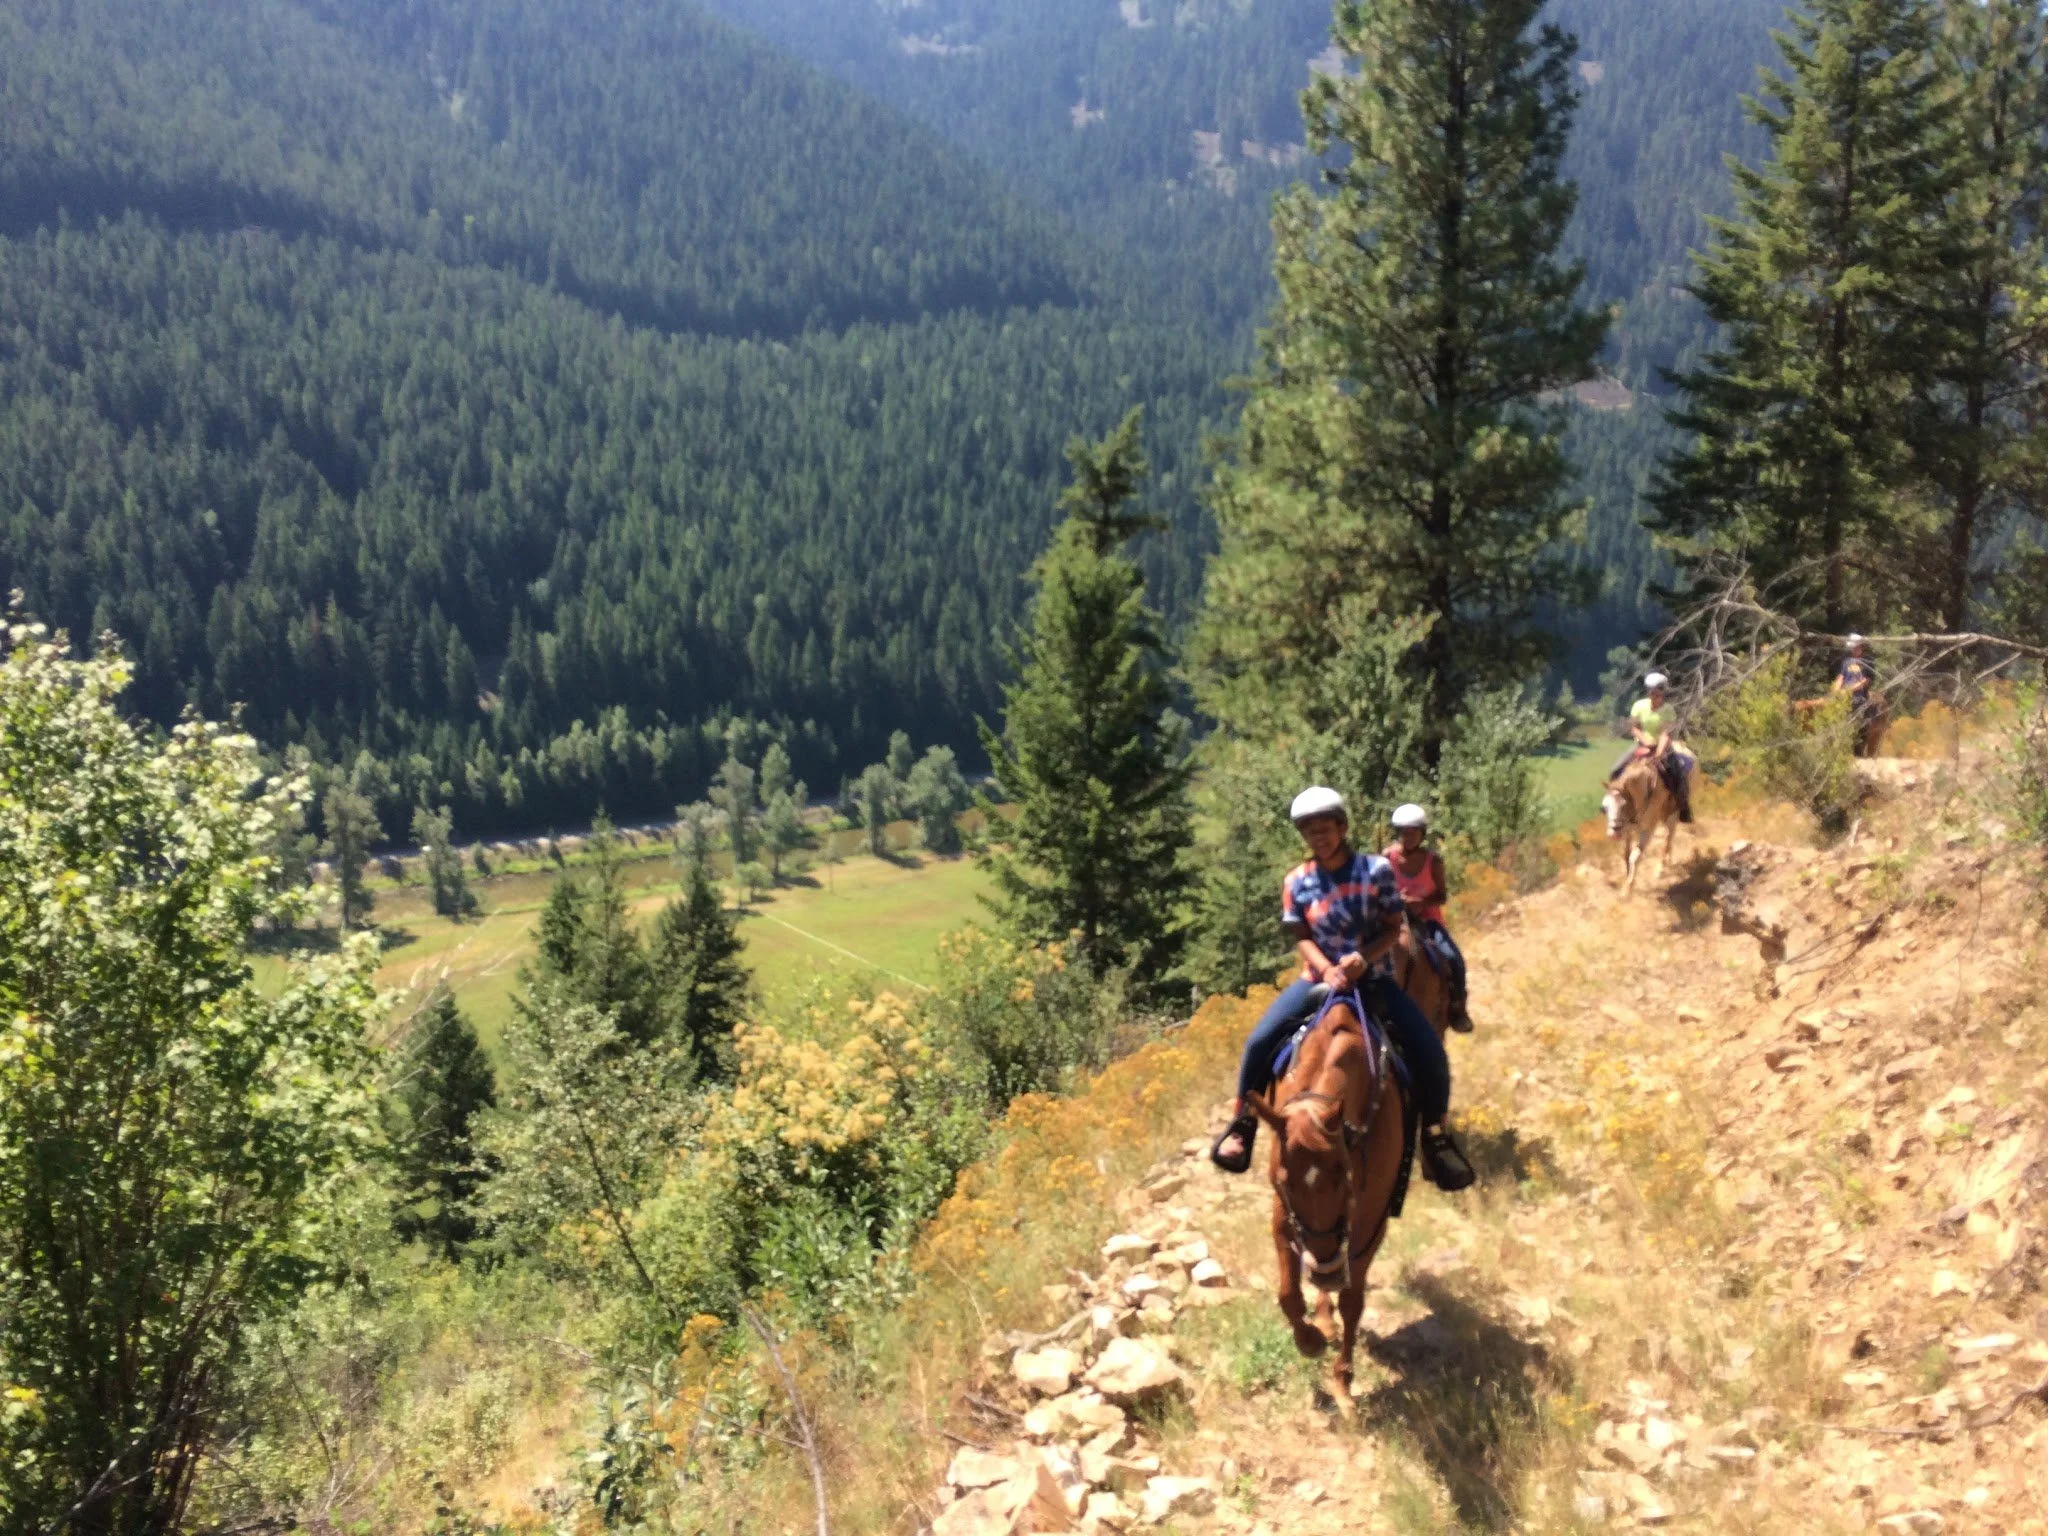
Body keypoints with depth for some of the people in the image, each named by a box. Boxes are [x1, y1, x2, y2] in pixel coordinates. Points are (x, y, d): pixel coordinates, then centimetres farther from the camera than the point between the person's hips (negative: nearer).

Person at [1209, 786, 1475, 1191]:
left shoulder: (1377, 869, -7)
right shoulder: (1296, 882, -3)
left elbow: (1393, 928, -4)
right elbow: (1302, 938, -1)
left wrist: (1363, 957, -22)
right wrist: (1327, 969, -20)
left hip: (1373, 978, -1)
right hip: (1318, 977, 1)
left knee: (1429, 1051, -17)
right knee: (1260, 1041, -19)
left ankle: (1435, 1136, 5)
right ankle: (1243, 1123, 3)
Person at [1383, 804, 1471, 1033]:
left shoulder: (1433, 859, -8)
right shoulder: (1388, 857, -8)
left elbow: (1442, 895, -2)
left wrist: (1422, 901, -22)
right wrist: (1398, 899, -20)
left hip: (1428, 917, 0)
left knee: (1453, 959, -20)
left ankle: (1457, 1007, 4)